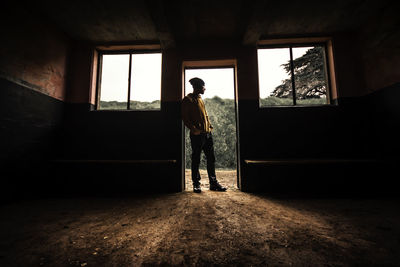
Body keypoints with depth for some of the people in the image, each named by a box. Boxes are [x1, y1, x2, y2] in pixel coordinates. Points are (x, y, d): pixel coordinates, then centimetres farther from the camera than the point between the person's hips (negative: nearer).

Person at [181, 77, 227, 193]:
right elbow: (185, 118, -9)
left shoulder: (200, 99, 22)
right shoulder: (188, 100, -2)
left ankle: (213, 183, 18)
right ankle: (196, 184, 15)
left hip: (207, 133, 8)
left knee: (211, 158, 8)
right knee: (196, 160, 2)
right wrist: (194, 129, -18)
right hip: (197, 135, -7)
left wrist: (210, 126, 12)